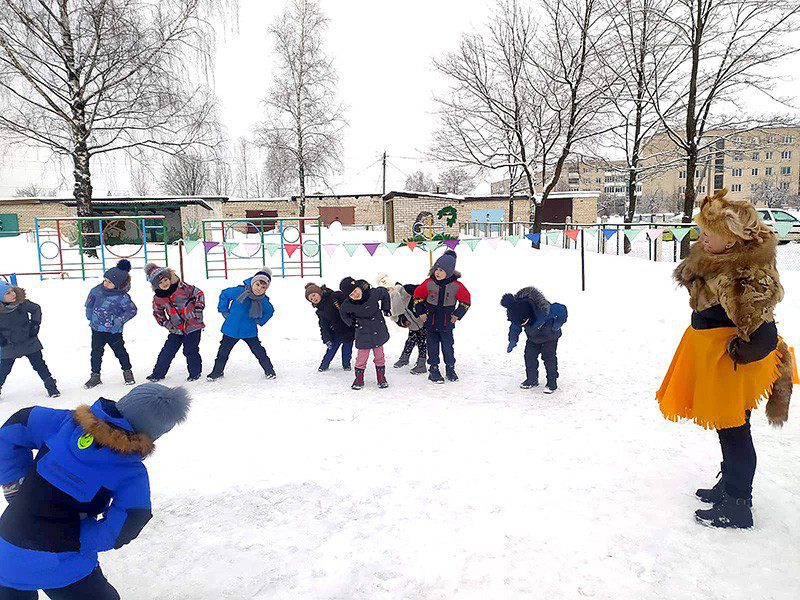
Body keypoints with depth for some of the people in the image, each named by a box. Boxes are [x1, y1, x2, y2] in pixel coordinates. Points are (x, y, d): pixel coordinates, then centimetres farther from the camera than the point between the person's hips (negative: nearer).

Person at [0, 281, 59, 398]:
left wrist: (35, 324, -4)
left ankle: (51, 385, 18)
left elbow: (36, 309, 2)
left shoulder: (22, 302, -16)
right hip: (10, 346, 0)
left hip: (29, 341, 1)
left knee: (39, 364, 8)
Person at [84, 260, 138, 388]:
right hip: (97, 329, 4)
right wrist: (90, 316, 17)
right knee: (96, 353, 9)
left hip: (114, 331, -4)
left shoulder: (122, 297, -19)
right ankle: (95, 376, 22)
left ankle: (127, 372, 29)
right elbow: (89, 302, 16)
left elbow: (132, 310, -11)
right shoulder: (97, 290, -3)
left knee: (120, 352, 9)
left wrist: (119, 321, -16)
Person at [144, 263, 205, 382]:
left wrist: (198, 309, -9)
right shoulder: (158, 298, 0)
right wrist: (165, 323, 3)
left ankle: (195, 373, 17)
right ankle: (158, 373, 18)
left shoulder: (182, 287, -10)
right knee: (167, 351, 3)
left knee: (190, 351, -3)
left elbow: (198, 293, -2)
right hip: (176, 329, 4)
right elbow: (157, 312, 17)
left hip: (193, 324, -4)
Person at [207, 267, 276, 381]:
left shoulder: (264, 301, -12)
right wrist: (224, 310, -1)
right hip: (231, 329, 0)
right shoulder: (239, 291, -18)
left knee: (259, 351, -2)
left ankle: (269, 370, 17)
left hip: (249, 331, 0)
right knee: (223, 352, 12)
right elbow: (224, 294, 0)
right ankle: (217, 371, 32)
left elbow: (270, 311, 10)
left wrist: (261, 321, 0)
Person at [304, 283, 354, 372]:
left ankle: (346, 364, 31)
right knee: (332, 348, 8)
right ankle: (324, 364, 30)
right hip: (337, 333, 3)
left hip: (350, 329, -3)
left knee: (347, 349, 8)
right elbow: (324, 327, 2)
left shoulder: (336, 296, -13)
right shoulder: (320, 312, 2)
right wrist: (327, 339, -9)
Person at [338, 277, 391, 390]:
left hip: (378, 330, 1)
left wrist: (386, 308, 5)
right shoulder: (348, 305, -18)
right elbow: (342, 312, 6)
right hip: (363, 332, -1)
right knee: (362, 356, -1)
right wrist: (351, 322, -4)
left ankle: (381, 378, 24)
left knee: (379, 355, 10)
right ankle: (359, 379, 16)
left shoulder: (374, 293, -20)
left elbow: (384, 293, 3)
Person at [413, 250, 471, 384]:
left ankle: (450, 369, 21)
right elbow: (417, 296, 4)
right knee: (432, 346, 6)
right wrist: (421, 312, 1)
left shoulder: (456, 286, -11)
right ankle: (434, 369, 17)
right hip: (430, 321, 1)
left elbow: (466, 300, 3)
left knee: (448, 346, 5)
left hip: (447, 323, 0)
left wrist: (457, 315, -1)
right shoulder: (429, 283, -10)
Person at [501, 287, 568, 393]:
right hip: (533, 337, 5)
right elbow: (515, 327, -6)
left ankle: (552, 382, 6)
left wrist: (556, 326, -27)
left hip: (549, 336, -5)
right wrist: (513, 340, -15)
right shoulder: (516, 313, -27)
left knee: (549, 357, -8)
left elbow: (562, 310, -28)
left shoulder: (544, 311, -44)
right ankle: (532, 379, 16)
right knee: (529, 356, -1)